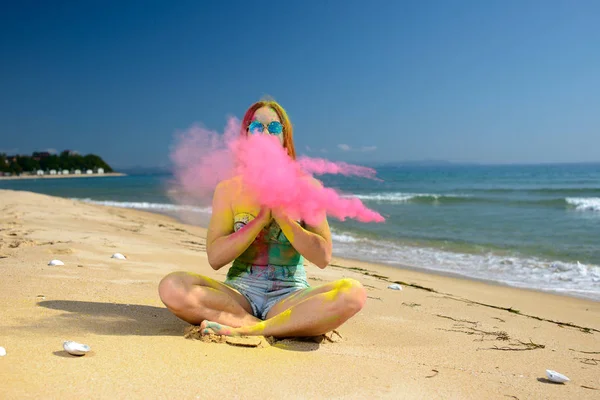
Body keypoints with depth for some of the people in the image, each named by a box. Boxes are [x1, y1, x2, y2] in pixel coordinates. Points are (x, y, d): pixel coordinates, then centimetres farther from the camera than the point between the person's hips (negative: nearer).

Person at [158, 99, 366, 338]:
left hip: (289, 296, -1)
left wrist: (281, 215, -14)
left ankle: (247, 330, -25)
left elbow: (323, 257, -5)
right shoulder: (228, 189, 5)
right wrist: (261, 218, -14)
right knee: (172, 287, -27)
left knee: (353, 293, -30)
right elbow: (215, 258, -5)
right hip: (238, 294, 1)